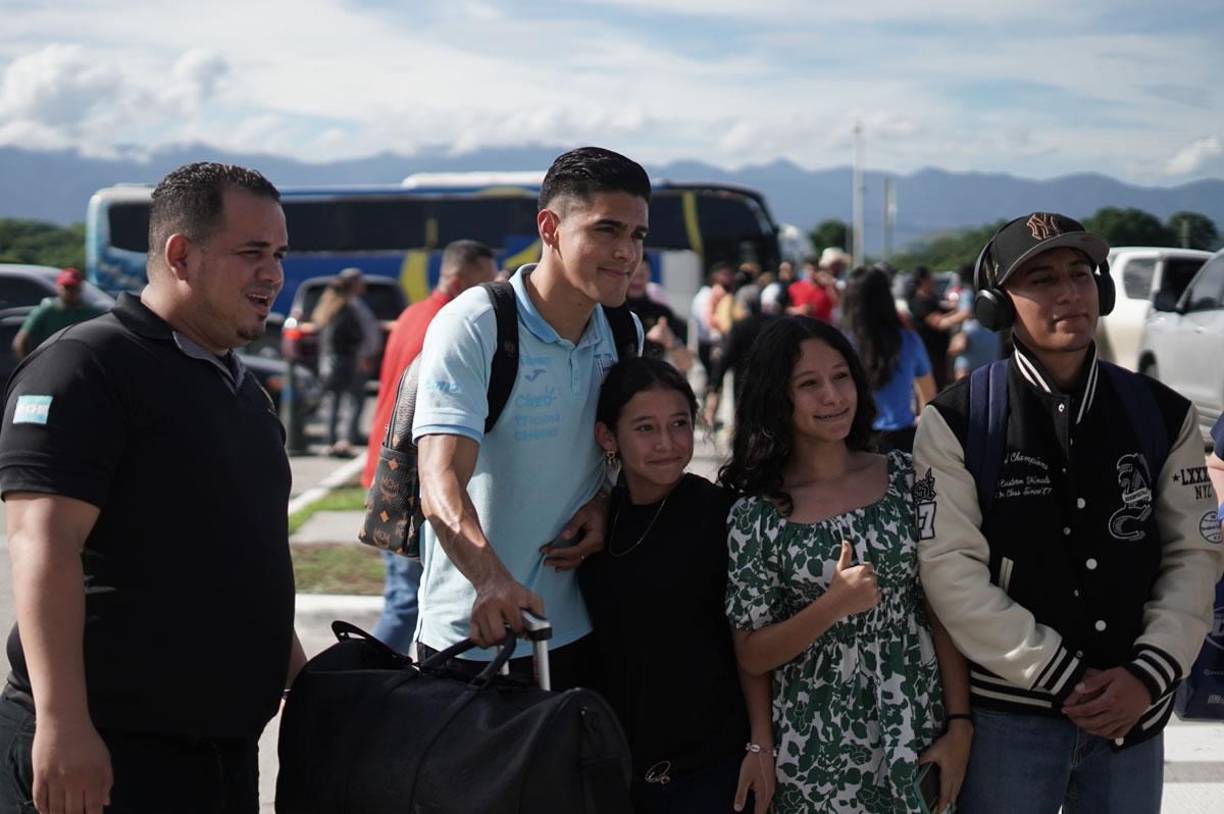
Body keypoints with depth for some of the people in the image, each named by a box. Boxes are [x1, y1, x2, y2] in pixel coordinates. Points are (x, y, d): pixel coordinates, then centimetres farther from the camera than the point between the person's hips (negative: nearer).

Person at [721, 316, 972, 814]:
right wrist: (833, 606, -19)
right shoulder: (756, 516, -7)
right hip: (819, 755, -2)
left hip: (919, 736, 2)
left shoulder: (905, 478, 0)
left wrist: (959, 722, -6)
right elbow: (751, 657, -5)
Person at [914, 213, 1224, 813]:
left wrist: (1149, 674, -9)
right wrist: (1065, 680, -13)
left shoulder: (1163, 416, 4)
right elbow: (952, 573, -12)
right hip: (1006, 712, -3)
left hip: (1134, 711, 3)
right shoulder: (955, 423, -7)